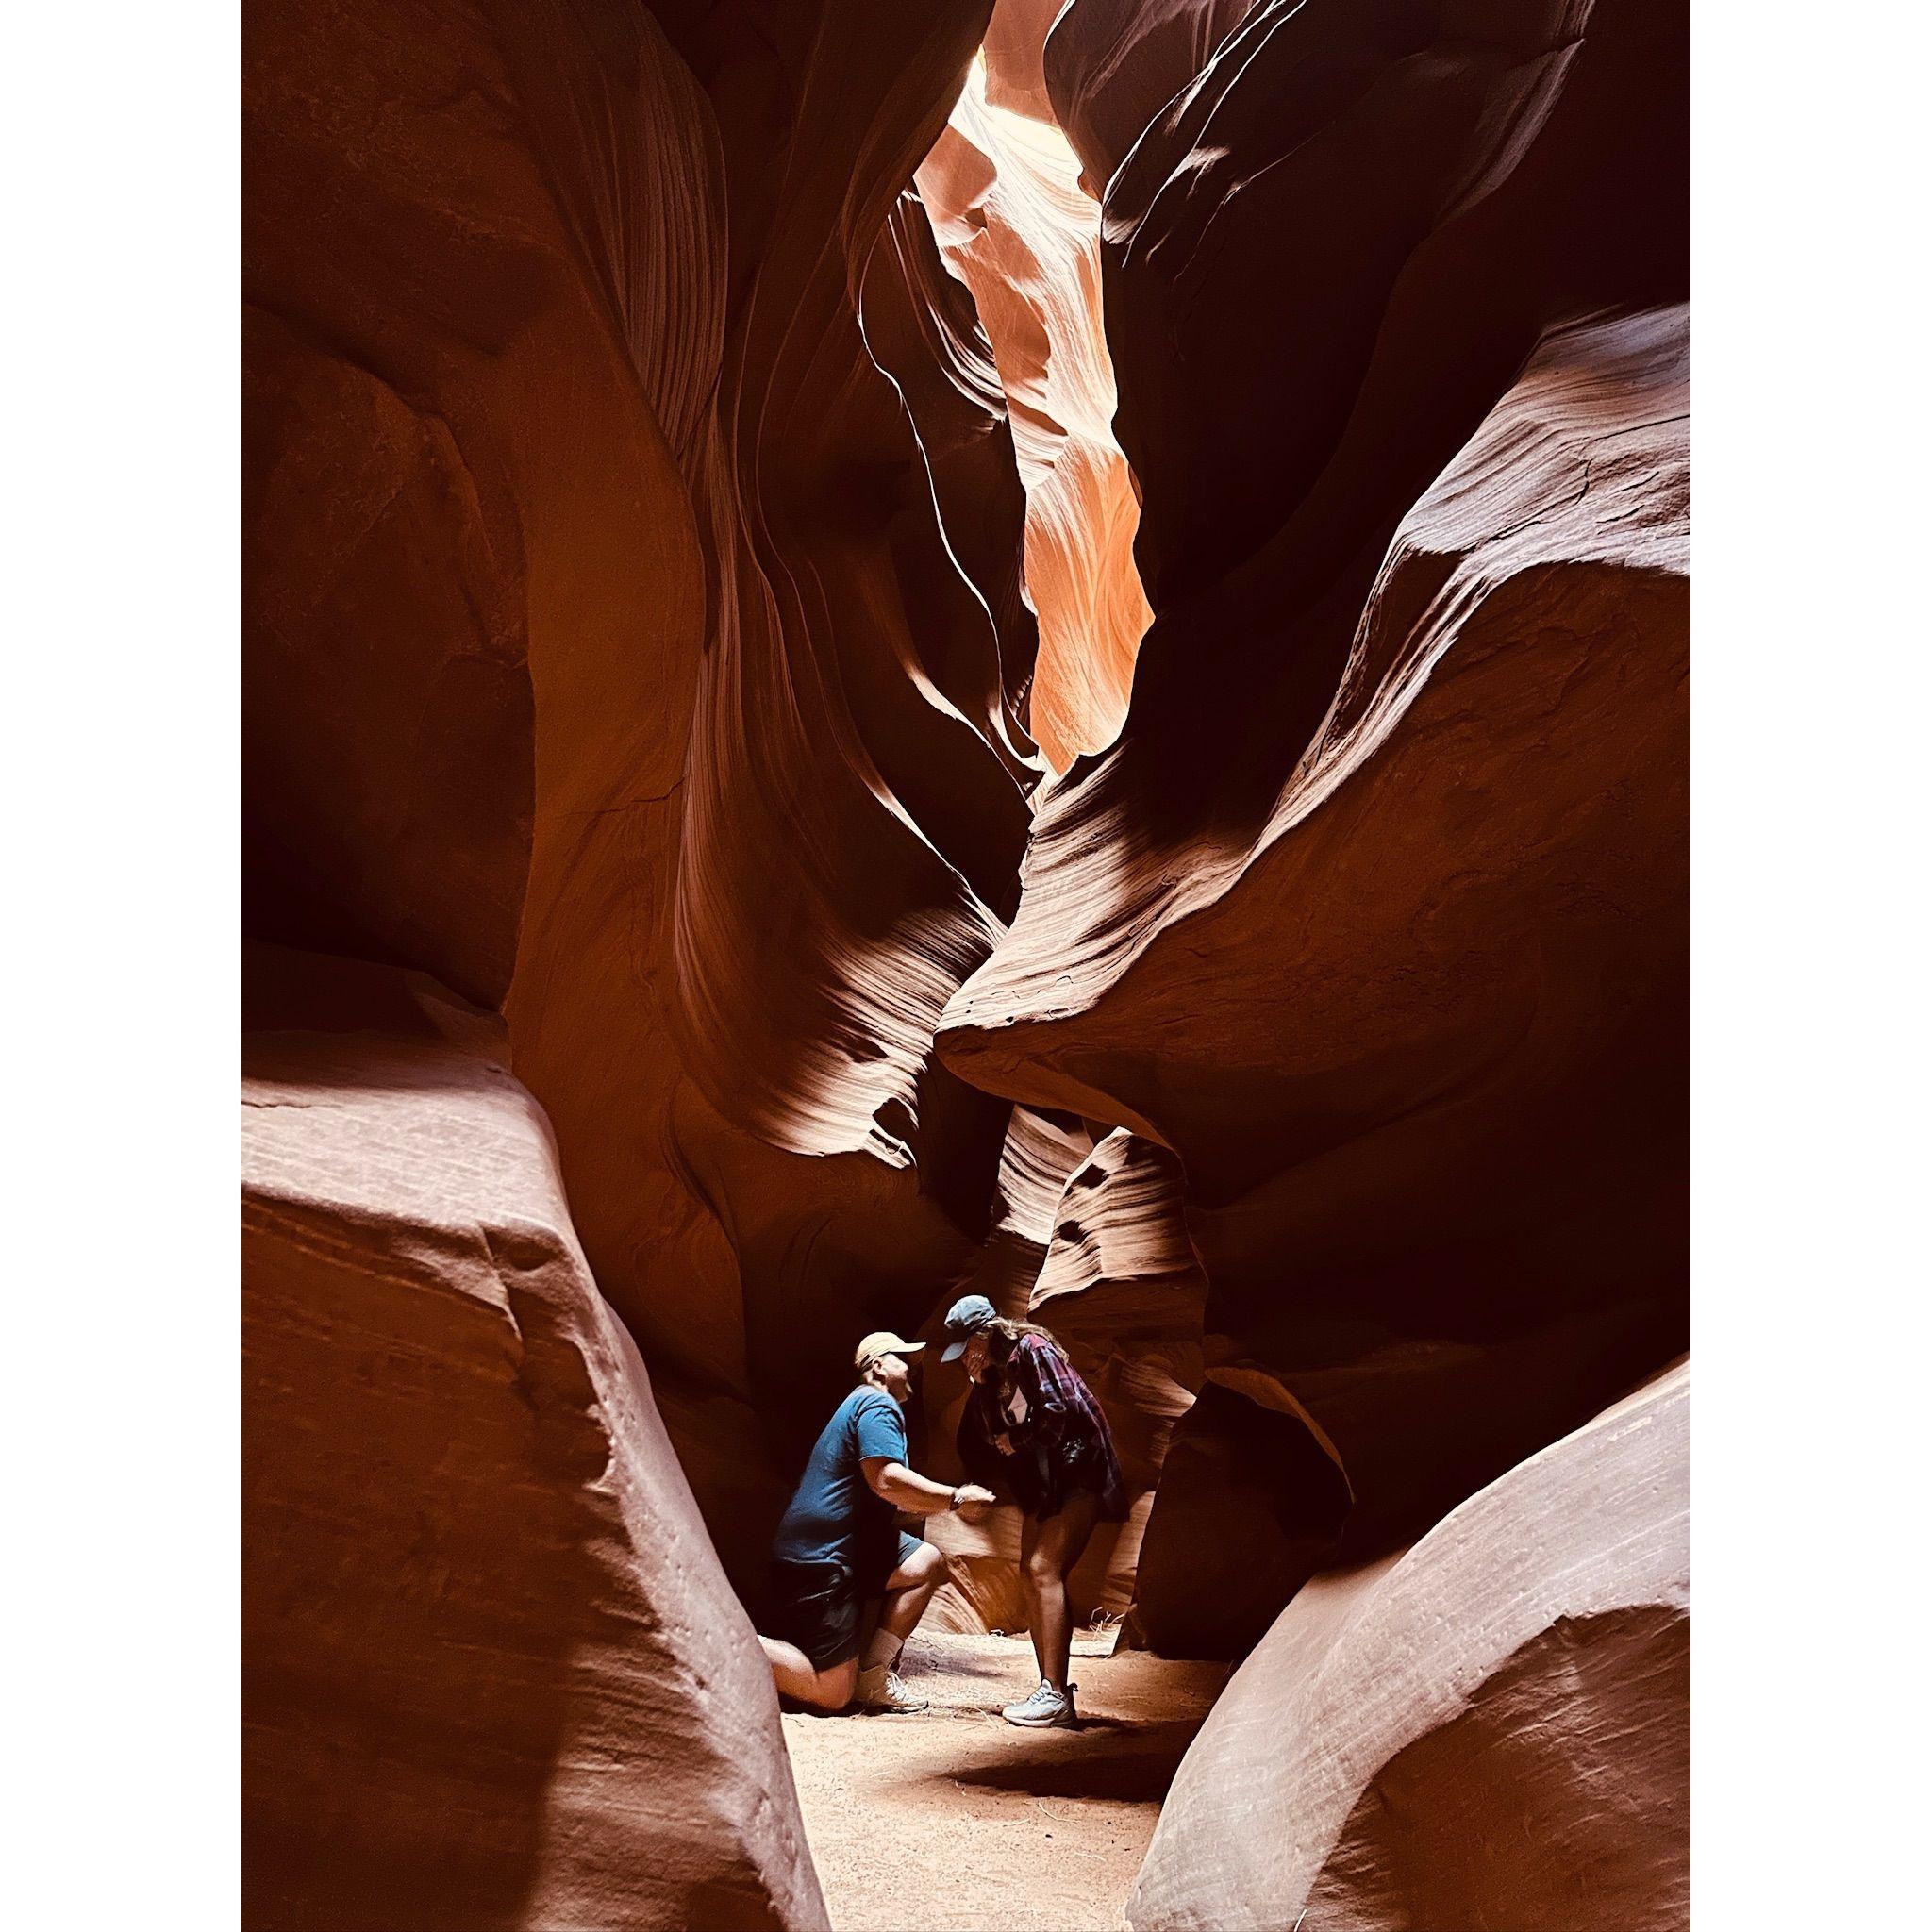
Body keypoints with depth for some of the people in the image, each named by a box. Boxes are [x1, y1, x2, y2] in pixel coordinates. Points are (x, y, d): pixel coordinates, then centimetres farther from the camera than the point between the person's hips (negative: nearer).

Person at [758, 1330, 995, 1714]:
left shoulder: (862, 1405, 23)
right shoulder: (878, 1404, -9)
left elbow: (900, 1499, 28)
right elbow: (887, 1481, -26)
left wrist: (952, 1502, 16)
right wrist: (957, 1498, -17)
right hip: (818, 1559, -11)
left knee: (928, 1563, 4)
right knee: (832, 1694, -8)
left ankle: (873, 1672, 2)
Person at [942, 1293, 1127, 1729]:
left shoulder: (1031, 1348, -14)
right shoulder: (988, 1377, 12)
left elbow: (1061, 1408, -23)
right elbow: (976, 1443, 9)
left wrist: (1015, 1439, -9)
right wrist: (980, 1384, -6)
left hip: (1077, 1469, -9)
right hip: (1040, 1481, 9)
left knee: (1045, 1569, -18)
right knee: (1031, 1576, 4)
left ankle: (1056, 1694, -17)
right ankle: (1052, 1692, 8)